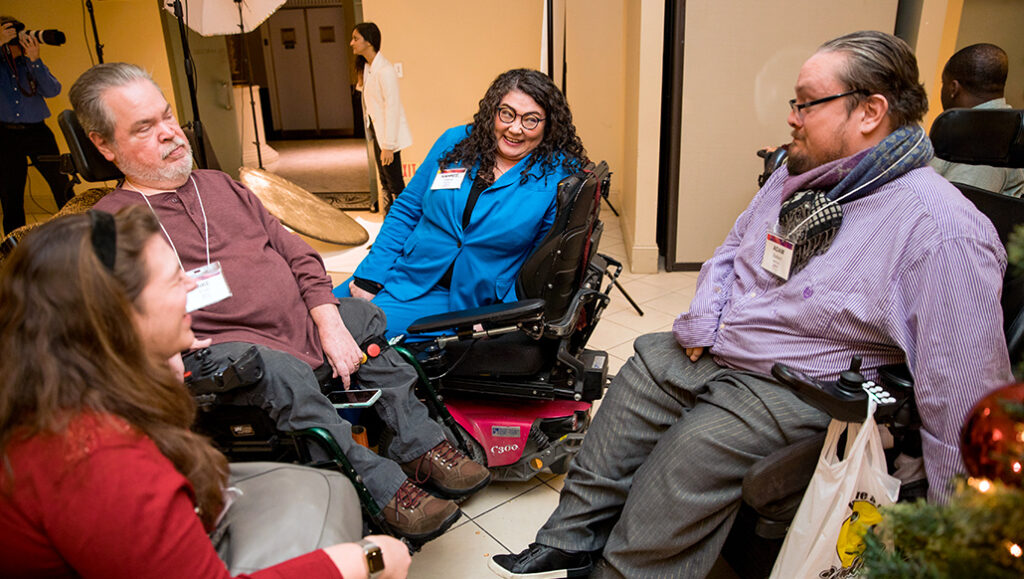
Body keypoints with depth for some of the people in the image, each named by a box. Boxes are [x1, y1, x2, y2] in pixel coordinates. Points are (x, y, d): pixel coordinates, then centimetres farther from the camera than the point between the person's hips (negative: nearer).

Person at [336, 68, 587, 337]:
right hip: (400, 273, 4)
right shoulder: (455, 141, 2)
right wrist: (369, 278, 1)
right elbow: (406, 211, 7)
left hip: (461, 300, -4)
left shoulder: (559, 174, -8)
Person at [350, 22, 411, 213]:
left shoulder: (385, 70, -20)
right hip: (376, 131, 9)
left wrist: (388, 146, -23)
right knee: (385, 183, 17)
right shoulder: (366, 67, 10)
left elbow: (392, 109, -22)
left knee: (395, 183, -3)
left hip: (388, 135, -9)